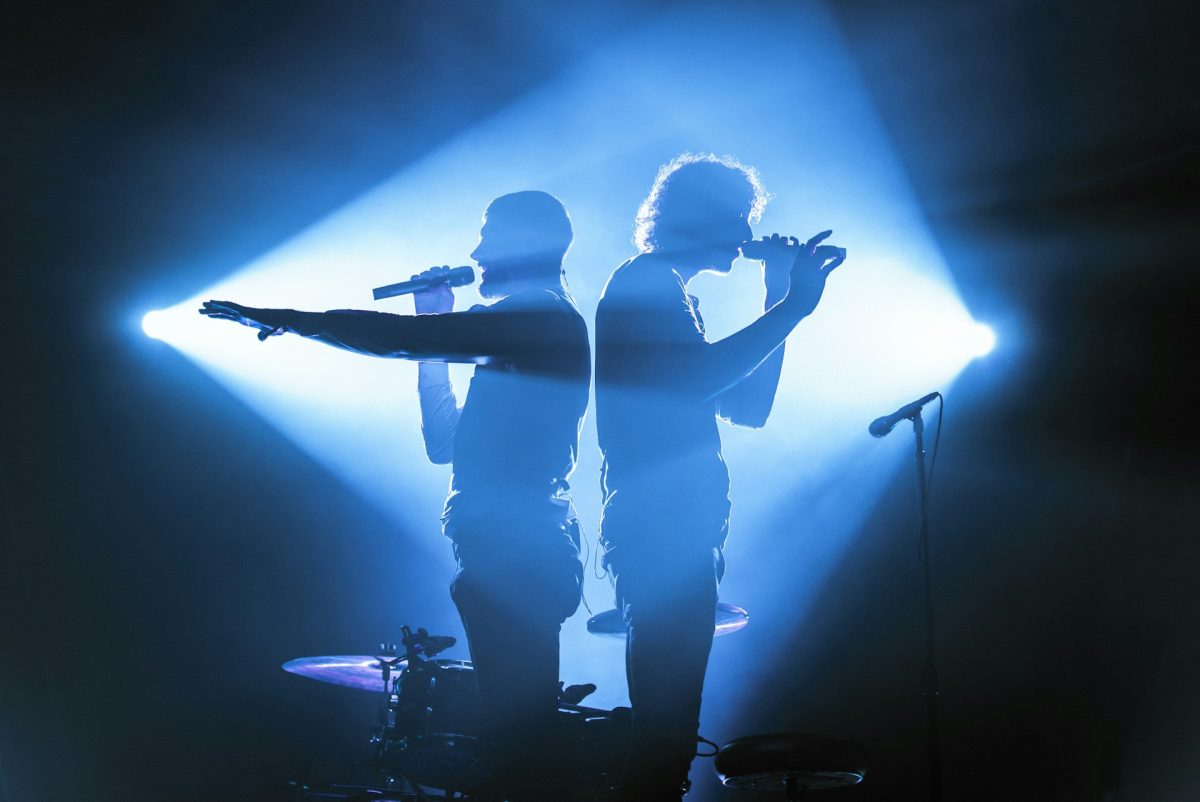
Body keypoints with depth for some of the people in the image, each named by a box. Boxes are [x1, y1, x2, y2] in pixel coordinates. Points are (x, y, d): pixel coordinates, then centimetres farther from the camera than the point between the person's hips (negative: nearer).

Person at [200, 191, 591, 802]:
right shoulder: (535, 326, 24)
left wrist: (284, 319, -4)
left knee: (514, 744, -9)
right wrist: (434, 331, 19)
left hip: (516, 559, -10)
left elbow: (398, 338, -15)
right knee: (515, 744, 13)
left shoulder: (543, 317, -8)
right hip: (511, 559, 10)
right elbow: (444, 442, 23)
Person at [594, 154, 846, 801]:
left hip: (670, 535, 11)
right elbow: (696, 376, -23)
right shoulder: (645, 283, -5)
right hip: (661, 534, -11)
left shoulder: (665, 292, 25)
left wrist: (779, 301, 17)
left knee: (664, 727, 12)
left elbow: (749, 406, 22)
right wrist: (791, 307, -17)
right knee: (667, 729, -12)